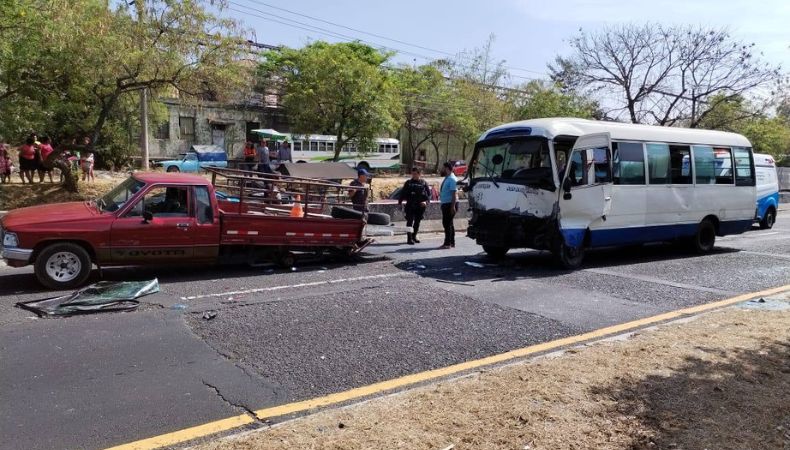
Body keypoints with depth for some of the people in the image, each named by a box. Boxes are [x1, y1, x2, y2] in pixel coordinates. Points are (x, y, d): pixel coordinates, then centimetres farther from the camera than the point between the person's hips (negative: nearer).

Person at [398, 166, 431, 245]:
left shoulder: (423, 183, 5)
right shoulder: (408, 182, 5)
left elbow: (429, 193, 5)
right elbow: (403, 193, 8)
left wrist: (426, 201, -11)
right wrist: (399, 201, -1)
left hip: (420, 206, 2)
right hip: (410, 206, -1)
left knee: (417, 222, 11)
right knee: (410, 222, -8)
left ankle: (414, 237, 26)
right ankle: (409, 238, -8)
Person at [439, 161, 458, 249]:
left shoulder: (452, 179, -15)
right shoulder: (446, 179, 15)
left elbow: (454, 193, -21)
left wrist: (453, 206, -25)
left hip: (450, 204, -10)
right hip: (445, 204, 10)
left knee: (447, 223, -9)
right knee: (449, 223, 14)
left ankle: (447, 243, -5)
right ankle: (451, 242, 22)